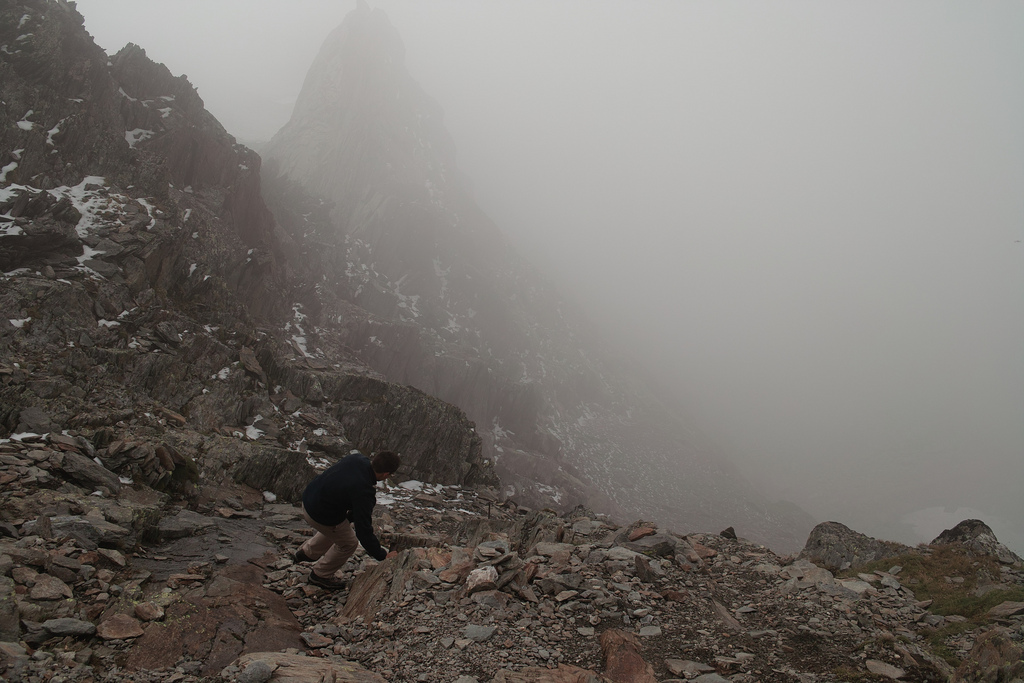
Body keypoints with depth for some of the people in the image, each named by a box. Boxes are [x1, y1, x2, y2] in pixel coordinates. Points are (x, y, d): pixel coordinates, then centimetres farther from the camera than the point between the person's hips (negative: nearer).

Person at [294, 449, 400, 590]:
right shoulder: (363, 492, -34)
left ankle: (308, 552, 50)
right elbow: (364, 530, -27)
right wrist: (383, 556, -16)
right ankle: (320, 575, 32)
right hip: (320, 517, -8)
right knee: (347, 544, 14)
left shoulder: (357, 458, -14)